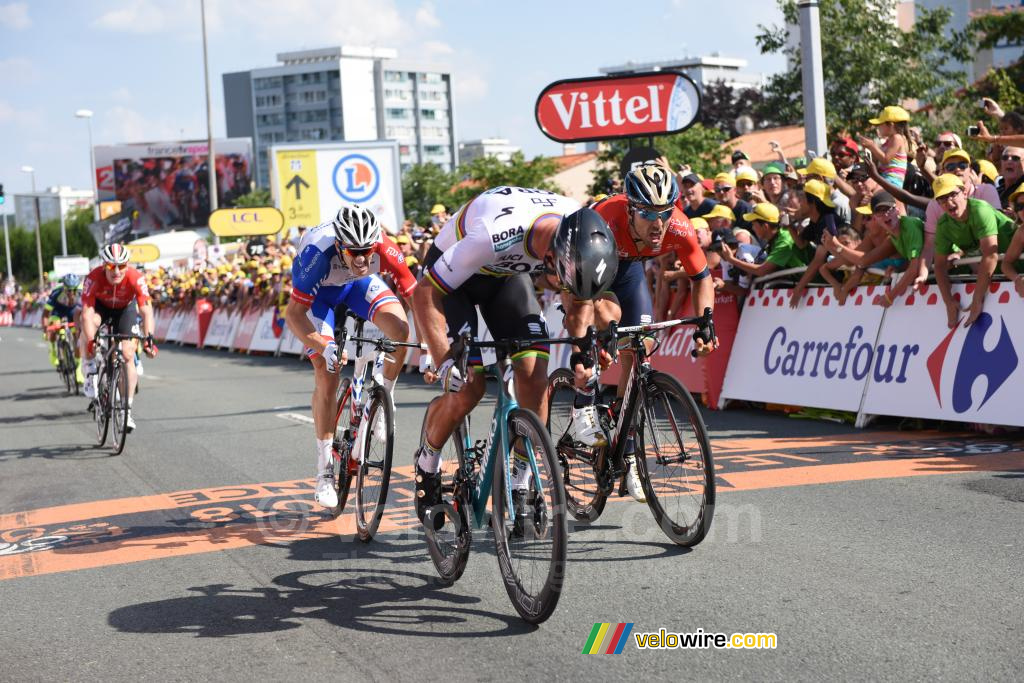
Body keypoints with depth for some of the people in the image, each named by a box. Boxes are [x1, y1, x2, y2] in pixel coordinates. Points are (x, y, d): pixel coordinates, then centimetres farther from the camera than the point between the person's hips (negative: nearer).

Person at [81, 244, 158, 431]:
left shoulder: (136, 278, -35)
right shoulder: (94, 277, -35)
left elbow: (146, 311, -39)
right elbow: (87, 313, -39)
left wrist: (148, 338, -51)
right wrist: (90, 341, -49)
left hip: (125, 309, 0)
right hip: (100, 306, 0)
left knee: (128, 356, -11)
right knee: (89, 324, -35)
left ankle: (127, 409, -1)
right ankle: (90, 373, -15)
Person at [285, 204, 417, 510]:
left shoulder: (384, 248, -35)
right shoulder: (317, 250, -41)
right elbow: (293, 313, -38)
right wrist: (325, 346, -52)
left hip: (360, 284, 2)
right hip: (319, 291, -2)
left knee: (400, 329, -28)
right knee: (327, 375, -14)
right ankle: (325, 471, -2)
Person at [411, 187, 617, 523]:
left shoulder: (582, 233, -24)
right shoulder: (494, 236, -42)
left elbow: (578, 295, -1)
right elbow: (424, 294, -32)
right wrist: (444, 361, -38)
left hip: (508, 275, 5)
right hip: (451, 277, -5)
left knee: (535, 375, -12)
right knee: (468, 387, -15)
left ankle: (521, 485, 2)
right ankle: (427, 463, 13)